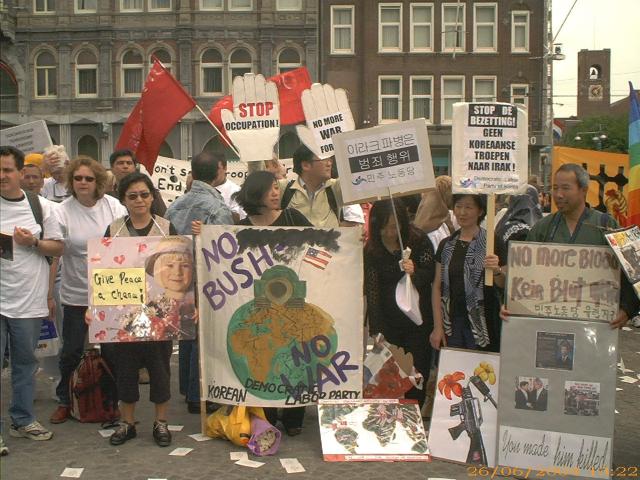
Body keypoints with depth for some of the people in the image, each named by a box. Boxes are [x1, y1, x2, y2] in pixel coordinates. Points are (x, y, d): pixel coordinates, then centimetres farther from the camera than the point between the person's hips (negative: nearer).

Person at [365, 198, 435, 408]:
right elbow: (371, 291, -10)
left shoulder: (419, 240, -9)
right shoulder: (371, 249, -7)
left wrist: (414, 272, -29)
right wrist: (376, 331, -17)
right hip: (388, 321, 1)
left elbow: (429, 275, -5)